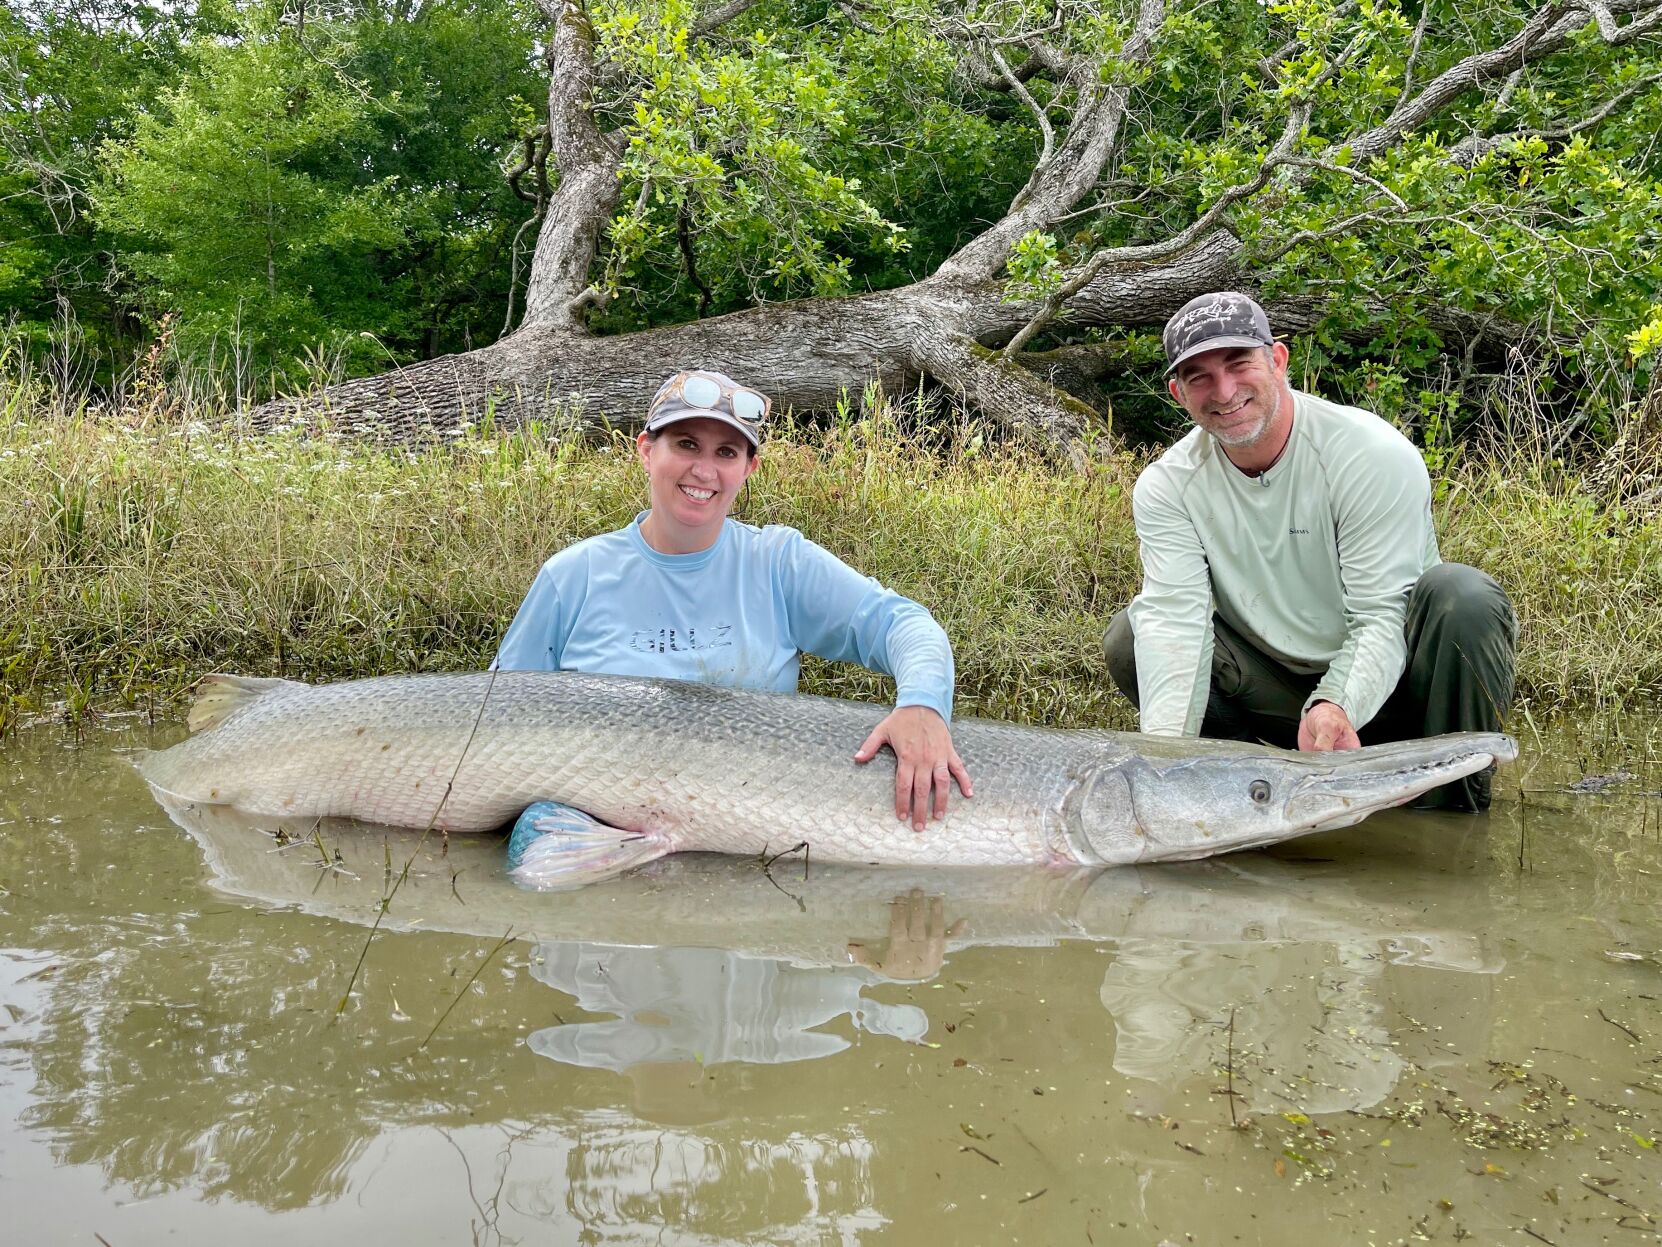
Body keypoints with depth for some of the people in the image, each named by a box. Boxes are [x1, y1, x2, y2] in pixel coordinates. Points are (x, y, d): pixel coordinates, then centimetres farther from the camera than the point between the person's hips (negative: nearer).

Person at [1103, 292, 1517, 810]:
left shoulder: (1374, 455, -19)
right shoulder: (1166, 486, -8)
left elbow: (1381, 618, -23)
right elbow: (1175, 616, -21)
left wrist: (1338, 708, -44)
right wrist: (1166, 741, -39)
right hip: (1275, 687, 3)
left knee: (1462, 597, -32)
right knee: (1130, 637, -15)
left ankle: (1454, 812, -15)